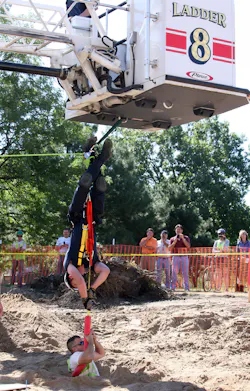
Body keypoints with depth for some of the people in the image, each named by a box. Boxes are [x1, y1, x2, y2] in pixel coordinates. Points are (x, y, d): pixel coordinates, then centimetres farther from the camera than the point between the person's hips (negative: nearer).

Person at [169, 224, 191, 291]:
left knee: (185, 273, -2)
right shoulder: (172, 239, 13)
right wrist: (175, 241, -9)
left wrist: (183, 238, -10)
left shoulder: (186, 237, 11)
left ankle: (186, 288, -1)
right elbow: (170, 248, 3)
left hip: (184, 257, -1)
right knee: (174, 273, -3)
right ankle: (173, 287, -1)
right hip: (176, 257, 1)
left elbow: (188, 246, -5)